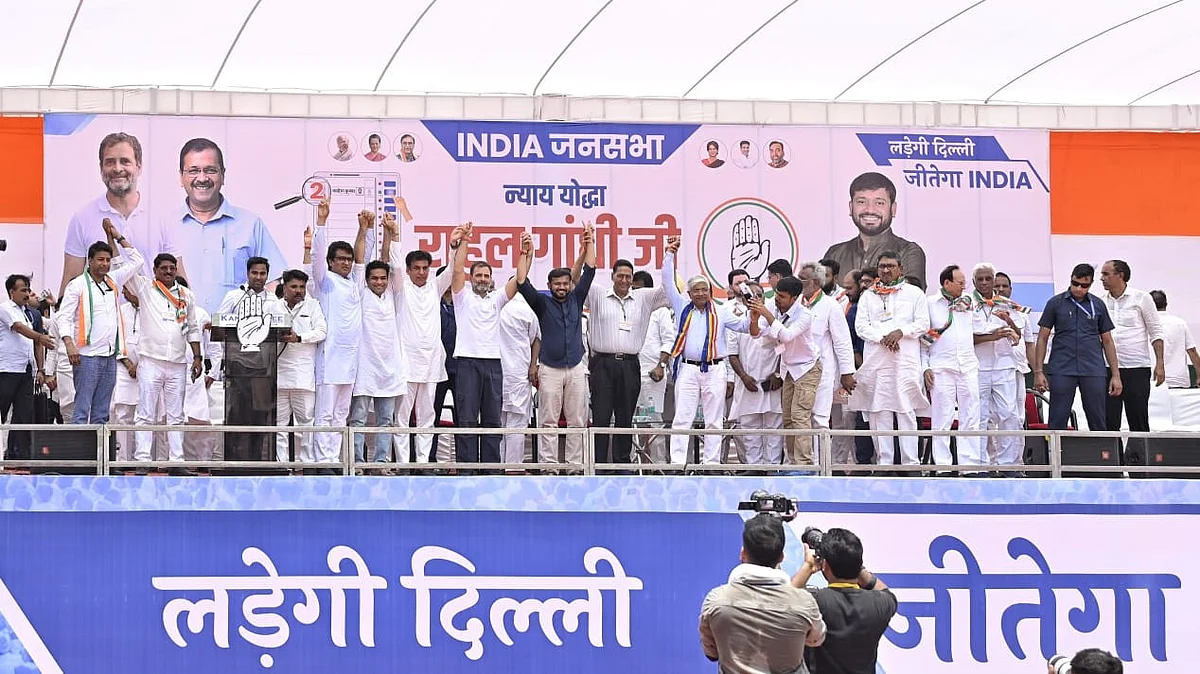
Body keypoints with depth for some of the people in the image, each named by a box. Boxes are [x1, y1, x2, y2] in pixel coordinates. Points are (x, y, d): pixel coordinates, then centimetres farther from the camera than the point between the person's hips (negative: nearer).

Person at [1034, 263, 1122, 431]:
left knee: (1098, 423, 3)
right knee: (1057, 423, -2)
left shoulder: (1098, 305, 9)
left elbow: (1107, 341, 12)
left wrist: (1116, 374, 7)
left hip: (1093, 371, 2)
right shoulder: (1055, 303, 4)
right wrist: (1038, 371, -3)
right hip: (1061, 371, -2)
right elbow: (1042, 338, 5)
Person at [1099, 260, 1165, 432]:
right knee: (1108, 422, 1)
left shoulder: (1141, 298, 0)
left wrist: (1160, 364, -8)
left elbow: (1155, 332, 0)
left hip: (1137, 368, -3)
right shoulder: (1101, 302, 10)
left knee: (1138, 421, 0)